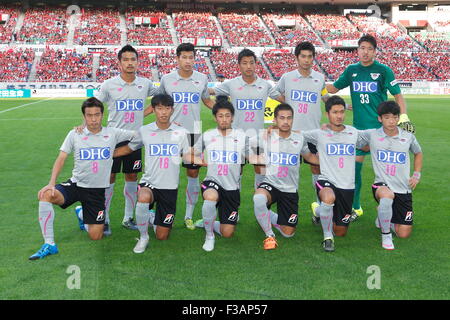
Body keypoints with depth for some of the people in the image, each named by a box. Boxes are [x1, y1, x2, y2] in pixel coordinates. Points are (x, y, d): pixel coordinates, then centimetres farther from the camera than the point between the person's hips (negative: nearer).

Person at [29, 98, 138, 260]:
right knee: (46, 195, -31)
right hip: (75, 184, 0)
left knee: (96, 237, -1)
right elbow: (61, 159, -5)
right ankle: (49, 245, -20)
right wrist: (52, 183, -16)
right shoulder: (75, 134, -1)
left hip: (97, 190, 0)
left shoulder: (112, 133, -2)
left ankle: (82, 215, 35)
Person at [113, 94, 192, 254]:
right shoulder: (144, 131, -1)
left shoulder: (181, 132, 2)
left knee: (162, 236, 3)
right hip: (149, 182, -1)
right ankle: (143, 237, -13)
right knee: (143, 198, -40)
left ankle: (152, 218, 41)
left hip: (170, 187, 1)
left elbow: (188, 157, 8)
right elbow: (128, 148, 14)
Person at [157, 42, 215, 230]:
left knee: (193, 173, 5)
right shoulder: (166, 79, 1)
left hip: (194, 131, 1)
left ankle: (189, 216, 17)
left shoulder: (202, 78, 4)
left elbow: (207, 101, 17)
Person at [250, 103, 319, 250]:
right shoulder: (266, 137, -5)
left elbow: (309, 156, 18)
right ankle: (269, 235, -17)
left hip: (290, 190, 2)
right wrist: (252, 158, -6)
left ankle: (270, 218, 36)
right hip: (270, 184, -2)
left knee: (288, 233, 2)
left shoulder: (299, 139, 1)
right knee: (258, 199, -39)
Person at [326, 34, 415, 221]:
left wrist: (403, 118, -14)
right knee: (354, 166, 4)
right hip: (359, 127, 3)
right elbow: (334, 88, 18)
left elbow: (397, 95, -3)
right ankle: (355, 208, 17)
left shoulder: (383, 70, -3)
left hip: (381, 127, -3)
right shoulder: (351, 70, 7)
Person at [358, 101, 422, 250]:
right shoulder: (372, 135, -6)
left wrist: (417, 174, 10)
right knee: (387, 195, -42)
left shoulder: (408, 137, 1)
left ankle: (384, 218, 36)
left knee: (403, 234, 1)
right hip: (382, 185, -3)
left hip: (403, 189, 3)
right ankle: (385, 234, -17)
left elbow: (418, 153, 20)